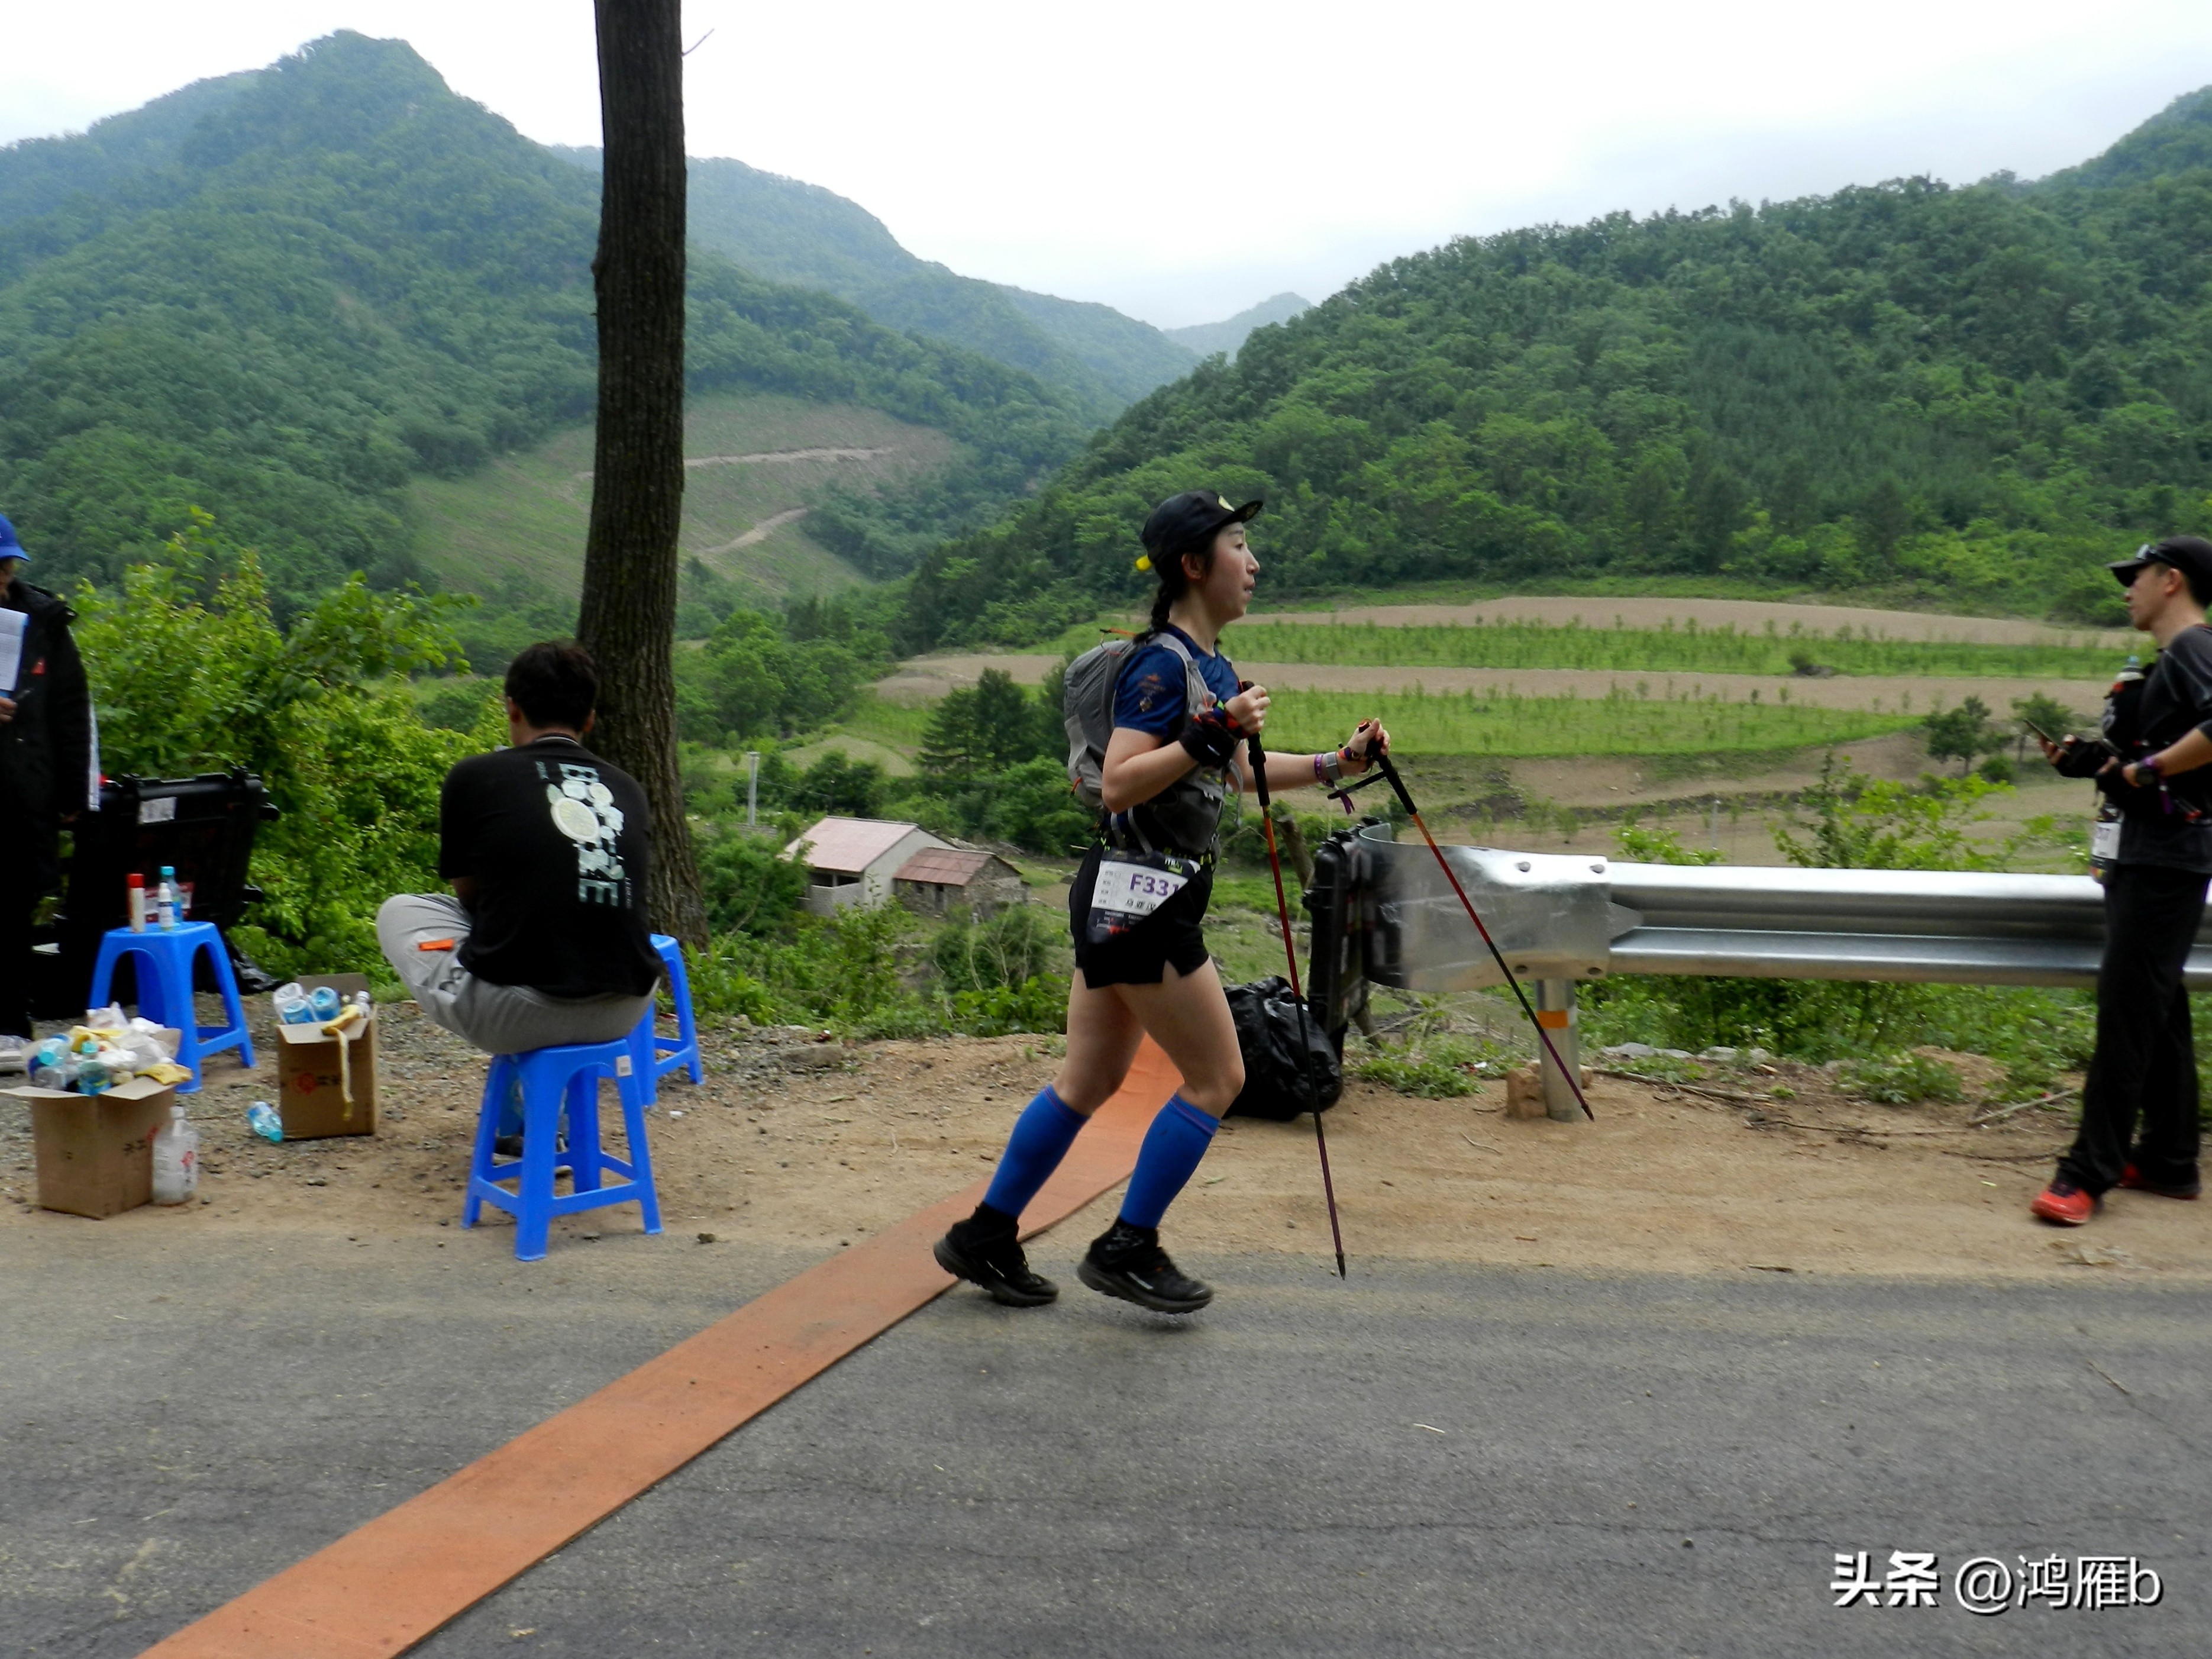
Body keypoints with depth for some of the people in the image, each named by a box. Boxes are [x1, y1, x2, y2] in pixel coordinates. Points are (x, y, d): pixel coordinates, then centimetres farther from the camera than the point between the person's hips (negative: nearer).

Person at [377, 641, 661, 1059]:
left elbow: (467, 891, 13)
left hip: (517, 1015, -5)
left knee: (399, 911, 23)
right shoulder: (627, 788, 9)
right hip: (625, 1012, 5)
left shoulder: (476, 775, -2)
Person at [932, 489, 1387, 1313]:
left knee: (1089, 1080, 14)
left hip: (1137, 900, 10)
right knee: (1217, 1077, -1)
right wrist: (1210, 734, -28)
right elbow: (1118, 782, -24)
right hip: (1136, 895, -10)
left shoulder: (1213, 664, 15)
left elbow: (1241, 770, 28)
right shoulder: (1162, 662, -15)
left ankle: (984, 1238, 23)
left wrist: (1339, 761, 23)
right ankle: (1128, 1250, 10)